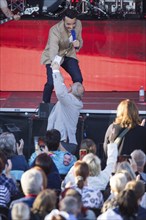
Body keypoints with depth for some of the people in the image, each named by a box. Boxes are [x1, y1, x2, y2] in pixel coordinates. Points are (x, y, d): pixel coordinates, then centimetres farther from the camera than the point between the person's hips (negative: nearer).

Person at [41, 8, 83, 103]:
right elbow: (53, 49, -48)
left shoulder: (78, 24, -16)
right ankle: (45, 103, 6)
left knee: (78, 79, -8)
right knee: (51, 82, -20)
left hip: (68, 55, 5)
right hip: (54, 57, -5)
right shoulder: (55, 30, -35)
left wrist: (78, 44, -27)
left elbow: (79, 40, 0)